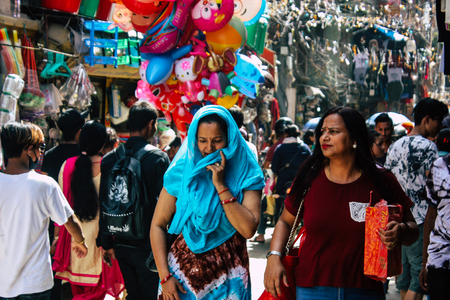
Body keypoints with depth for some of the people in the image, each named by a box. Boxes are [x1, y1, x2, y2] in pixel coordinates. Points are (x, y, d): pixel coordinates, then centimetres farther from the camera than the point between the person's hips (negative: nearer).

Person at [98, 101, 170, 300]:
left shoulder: (109, 159, 1)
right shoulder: (159, 158, -12)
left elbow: (104, 204, 5)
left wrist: (106, 243, 13)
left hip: (121, 244, 5)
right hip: (149, 245, -5)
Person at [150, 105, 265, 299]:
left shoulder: (246, 175, -5)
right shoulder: (181, 172, -3)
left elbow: (248, 230, -18)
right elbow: (158, 226, -1)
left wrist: (221, 185, -20)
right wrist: (165, 276, -10)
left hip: (228, 277, 0)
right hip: (183, 269, 0)